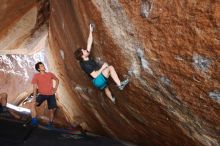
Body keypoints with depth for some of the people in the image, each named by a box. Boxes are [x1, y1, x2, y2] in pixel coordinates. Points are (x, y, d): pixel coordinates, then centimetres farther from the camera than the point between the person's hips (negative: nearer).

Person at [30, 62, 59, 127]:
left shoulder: (50, 74, 3)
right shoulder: (36, 76, -4)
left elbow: (57, 80, 19)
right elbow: (34, 87, -6)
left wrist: (55, 88, 7)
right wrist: (34, 96, -16)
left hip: (51, 94, 2)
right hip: (42, 94, -2)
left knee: (52, 110, 4)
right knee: (33, 104, -27)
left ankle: (50, 123, 26)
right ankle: (34, 121, -21)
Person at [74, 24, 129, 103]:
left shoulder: (87, 57, -2)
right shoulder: (85, 65, -24)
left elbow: (89, 43, 1)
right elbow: (95, 75, -27)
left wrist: (90, 31, 1)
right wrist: (102, 67, -23)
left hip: (100, 77, 9)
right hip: (98, 80, -9)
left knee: (106, 88, 32)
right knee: (110, 67, -24)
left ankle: (113, 99, 58)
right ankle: (120, 84, -26)